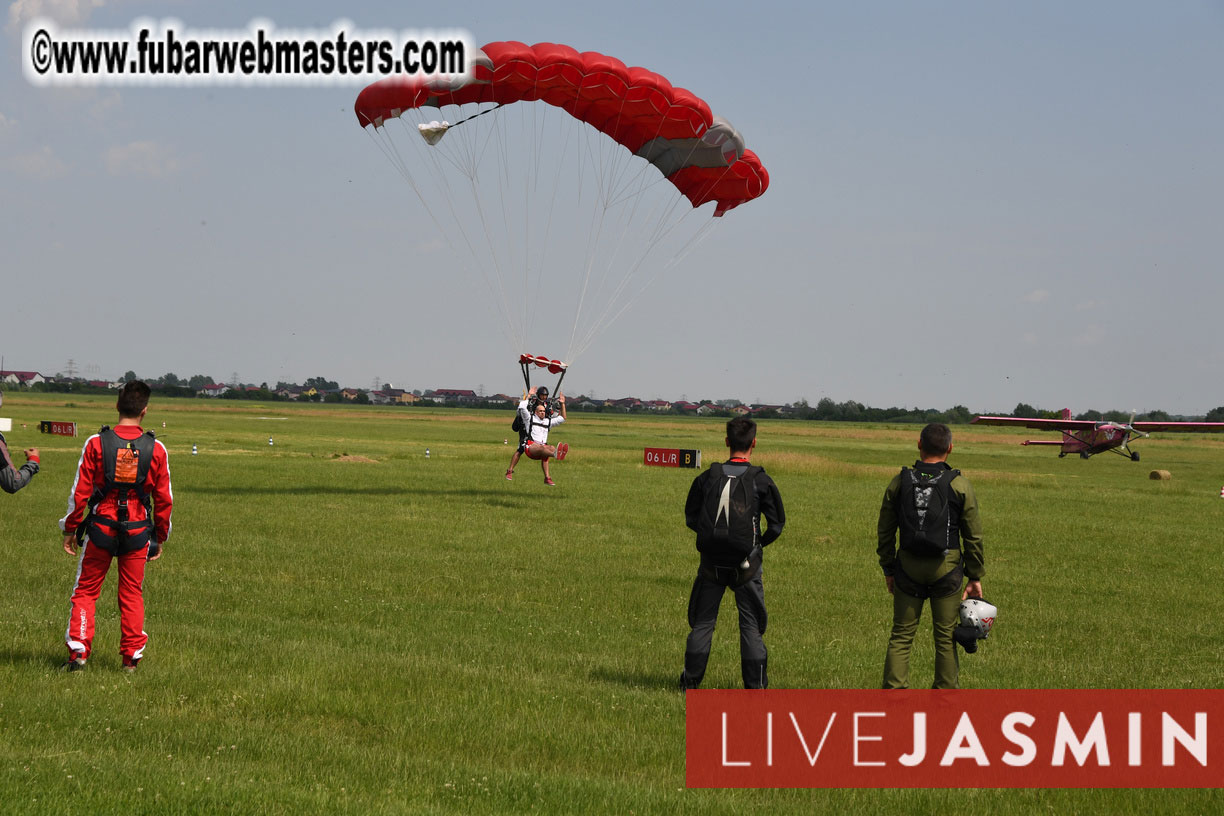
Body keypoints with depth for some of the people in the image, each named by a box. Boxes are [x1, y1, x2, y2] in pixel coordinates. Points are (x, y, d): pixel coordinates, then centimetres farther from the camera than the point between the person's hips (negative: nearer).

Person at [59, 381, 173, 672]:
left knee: (86, 590, 10)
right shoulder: (156, 449, -4)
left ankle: (78, 649, 0)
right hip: (138, 531, 1)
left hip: (101, 528, -1)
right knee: (132, 594, 11)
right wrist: (160, 536, 14)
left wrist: (70, 529, 5)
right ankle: (131, 656, 11)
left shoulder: (96, 443, -7)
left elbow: (80, 492, -5)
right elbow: (164, 499, 2)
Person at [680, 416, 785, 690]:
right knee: (751, 625, 5)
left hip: (712, 562, 2)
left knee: (703, 621, 12)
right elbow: (777, 525, -4)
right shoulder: (762, 482, -8)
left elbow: (690, 518, 6)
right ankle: (755, 684, 4)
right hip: (746, 564, -2)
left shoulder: (707, 477, -2)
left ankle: (691, 680, 15)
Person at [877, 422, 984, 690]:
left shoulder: (899, 482, 0)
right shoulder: (960, 486, -5)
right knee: (945, 637, 6)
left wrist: (889, 570, 15)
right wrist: (975, 577, 6)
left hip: (908, 567, 1)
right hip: (946, 568, -1)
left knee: (901, 636, 7)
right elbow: (973, 537, -2)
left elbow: (885, 532, 5)